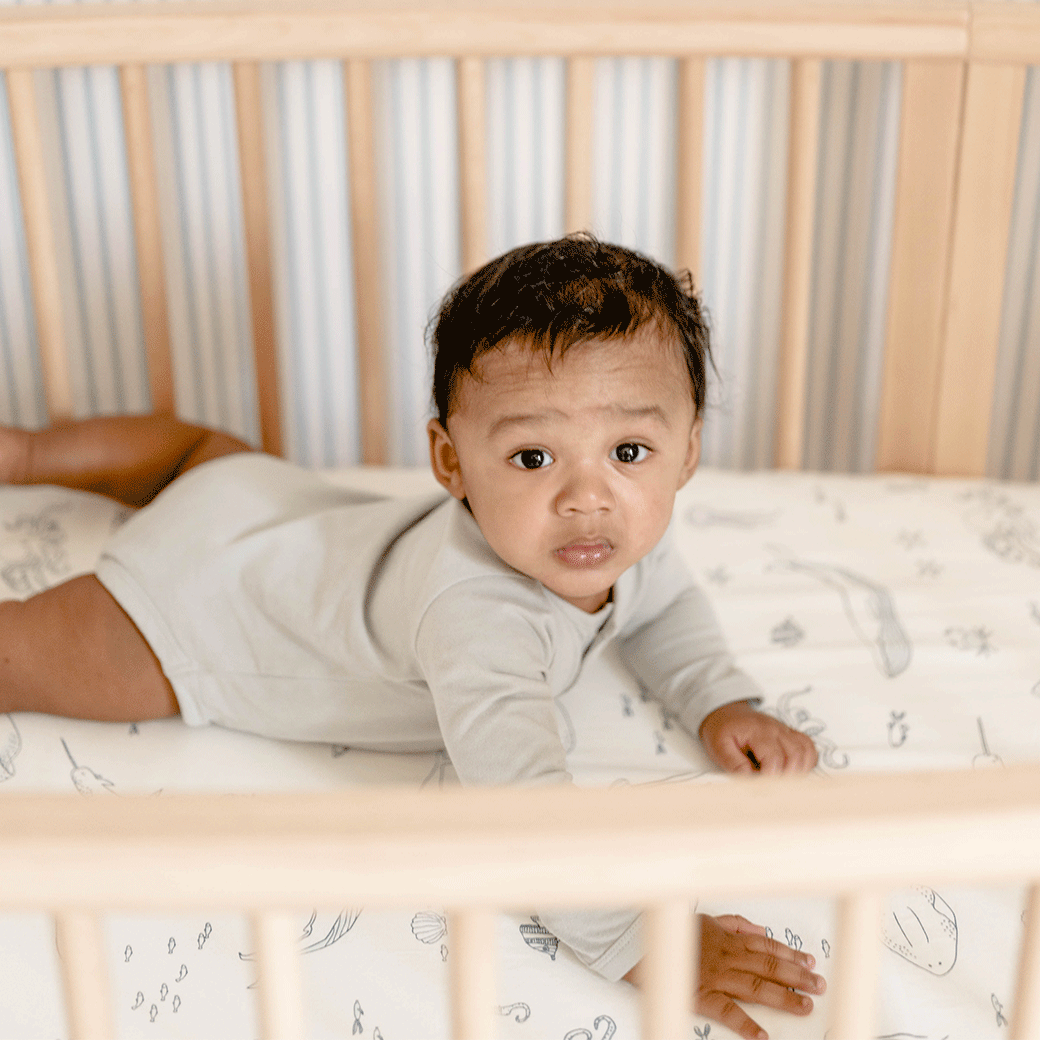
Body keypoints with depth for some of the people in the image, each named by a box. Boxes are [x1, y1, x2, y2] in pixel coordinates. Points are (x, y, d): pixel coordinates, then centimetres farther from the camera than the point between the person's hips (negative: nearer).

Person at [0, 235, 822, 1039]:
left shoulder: (629, 528, -20)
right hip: (197, 592, -8)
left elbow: (662, 607, 2)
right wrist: (641, 939, -54)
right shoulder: (473, 614, -47)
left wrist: (722, 703, -13)